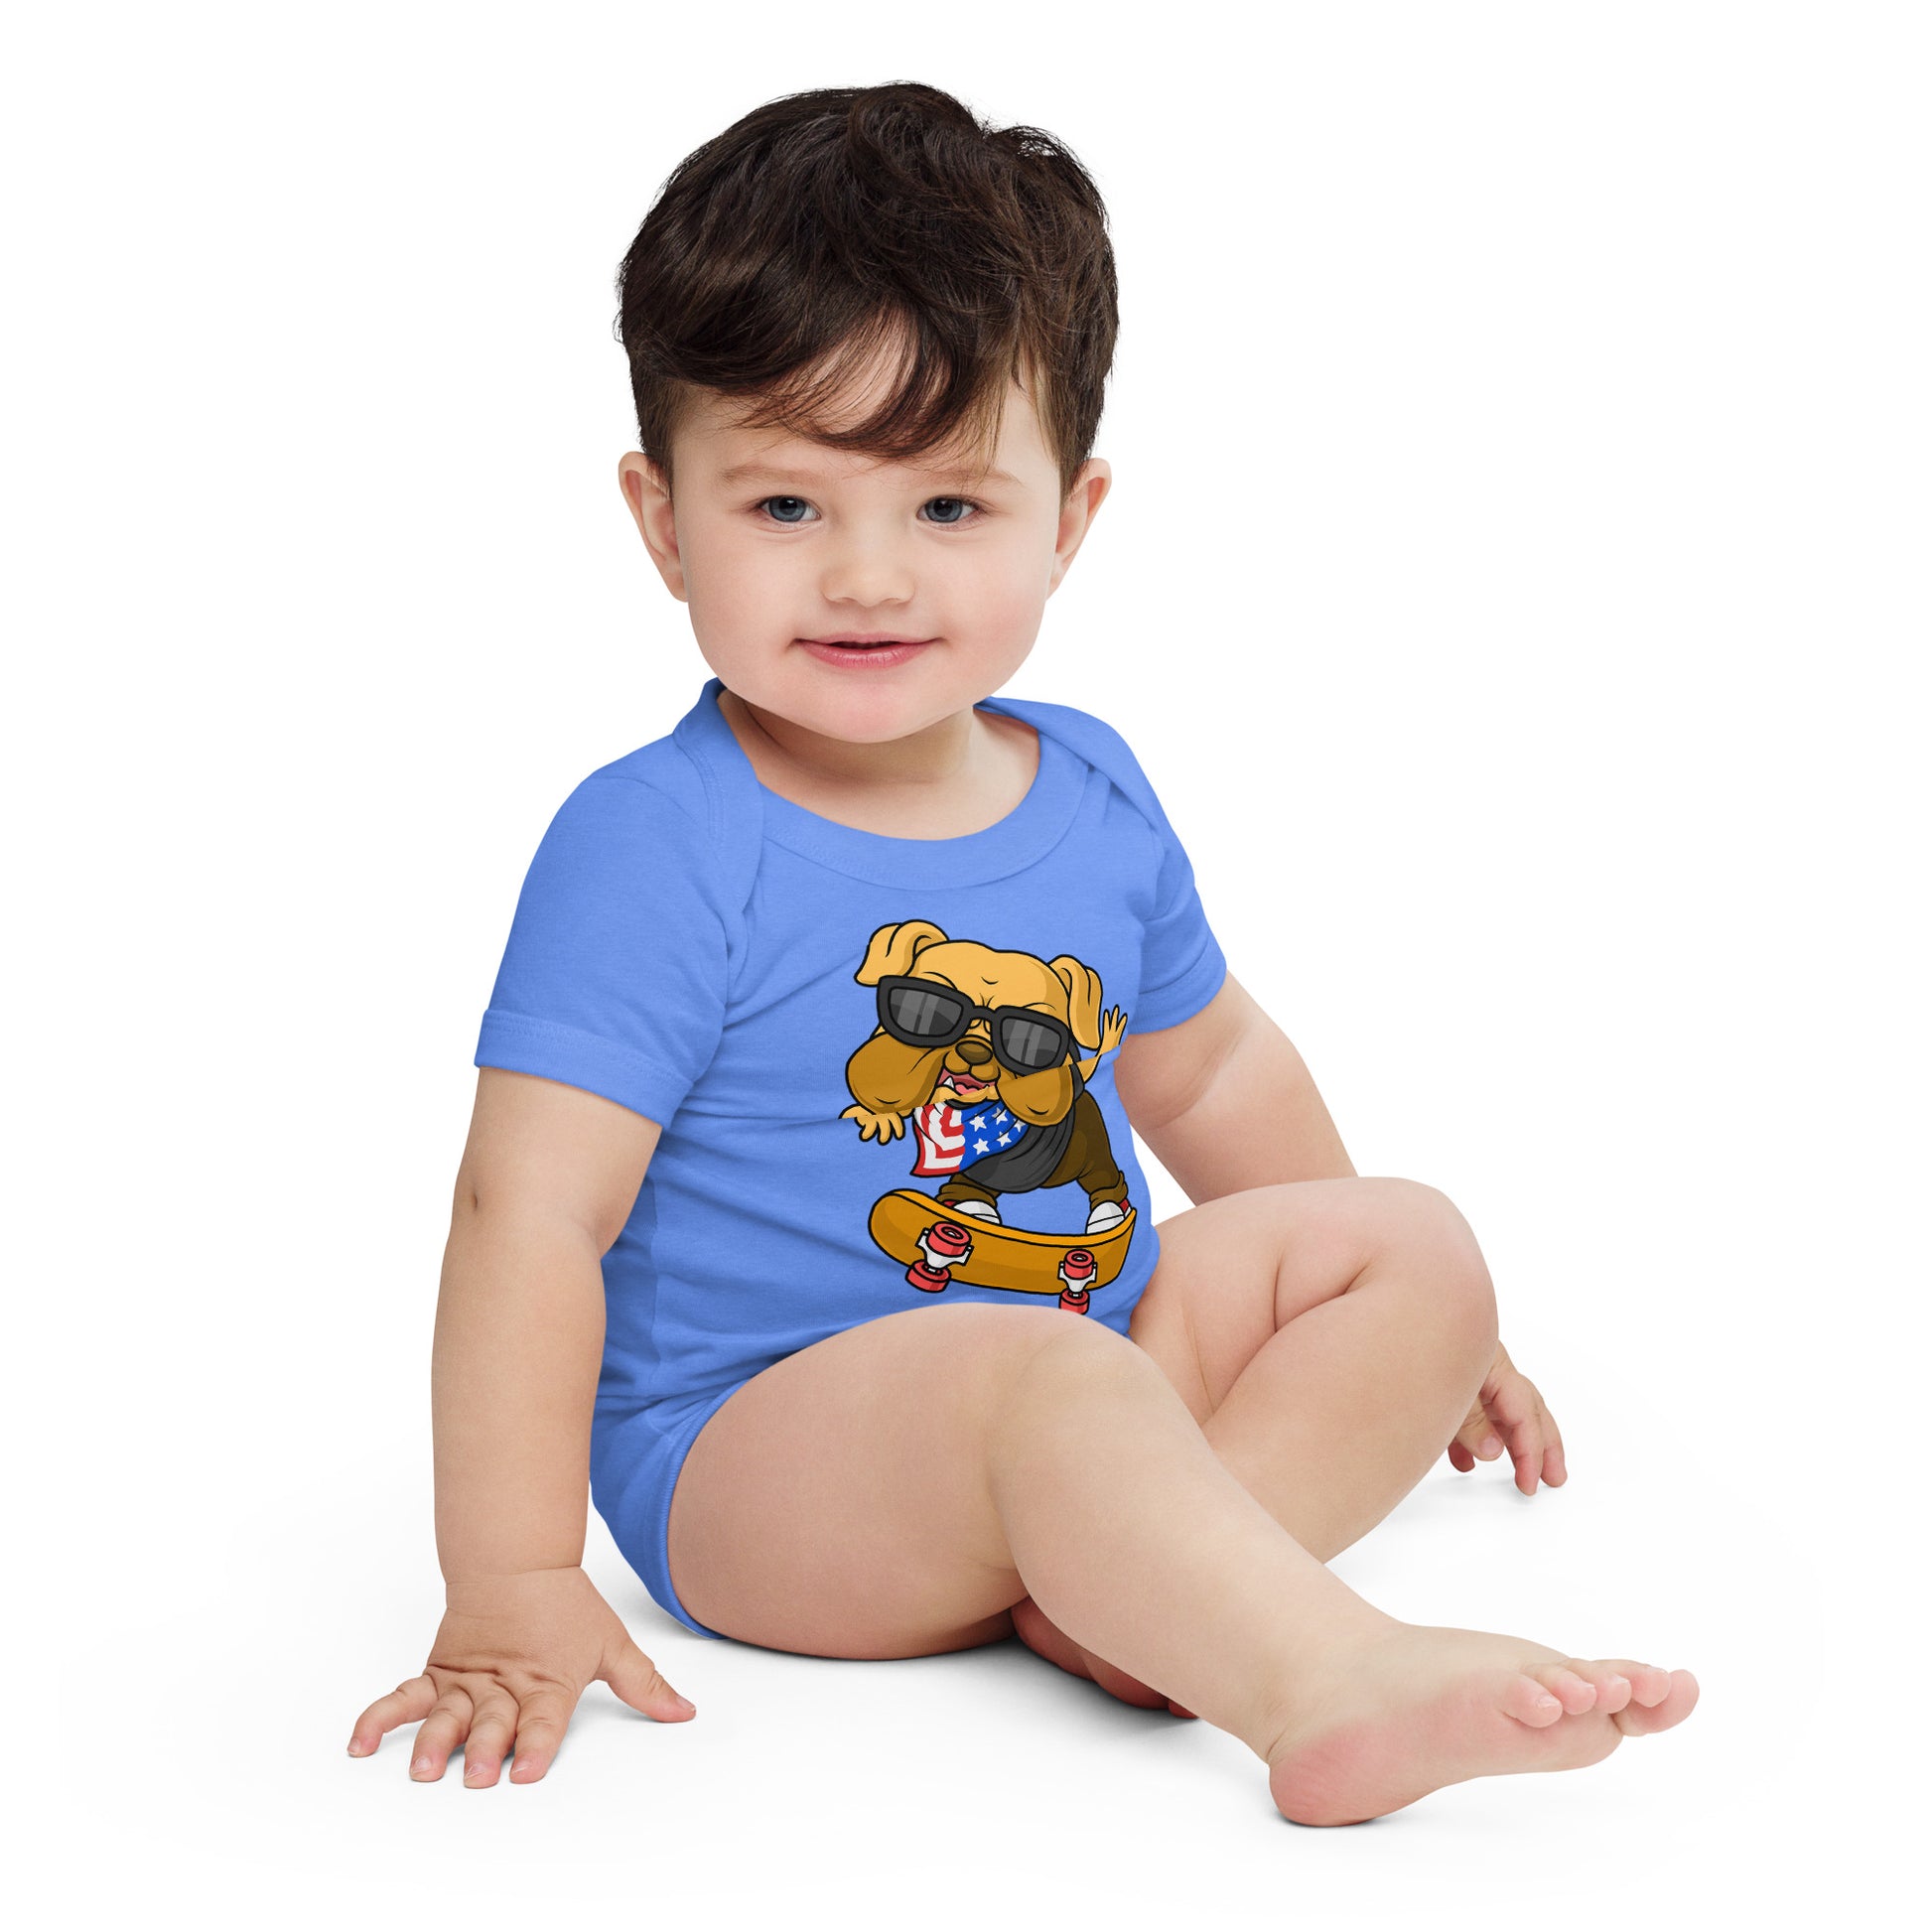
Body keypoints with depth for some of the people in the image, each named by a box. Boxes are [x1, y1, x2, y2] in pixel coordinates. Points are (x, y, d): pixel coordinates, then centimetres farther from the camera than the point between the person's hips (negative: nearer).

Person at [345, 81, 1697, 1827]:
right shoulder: (655, 846, -18)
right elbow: (531, 1211, -21)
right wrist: (515, 1588, -25)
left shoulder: (1091, 792, 4)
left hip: (1088, 1346, 8)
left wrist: (1389, 1338, 27)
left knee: (1415, 1244, 0)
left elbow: (1208, 1067, 20)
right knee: (1047, 1379, -35)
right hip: (752, 1454, -8)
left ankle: (1127, 1594, -22)